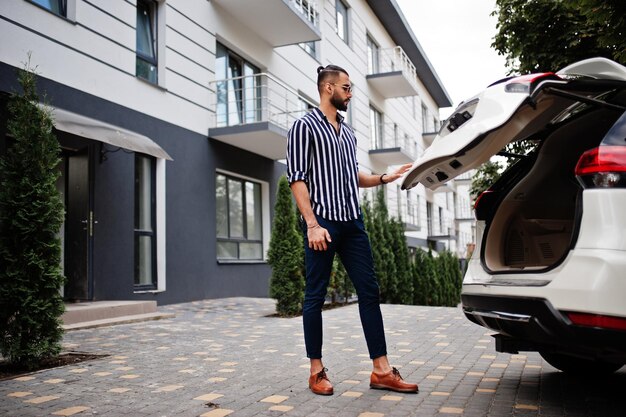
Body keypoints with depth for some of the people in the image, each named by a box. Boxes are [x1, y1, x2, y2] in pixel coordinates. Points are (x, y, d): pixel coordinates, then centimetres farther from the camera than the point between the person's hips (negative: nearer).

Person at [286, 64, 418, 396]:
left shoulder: (348, 132, 20)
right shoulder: (305, 126, -1)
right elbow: (297, 179, -9)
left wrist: (385, 178, 10)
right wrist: (312, 224, -17)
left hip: (352, 222, 7)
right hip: (322, 222, -7)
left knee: (369, 292, 3)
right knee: (315, 296, 1)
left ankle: (381, 371, 8)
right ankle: (316, 371, 12)